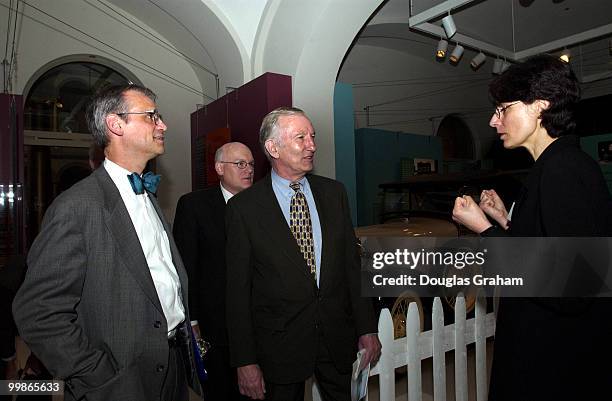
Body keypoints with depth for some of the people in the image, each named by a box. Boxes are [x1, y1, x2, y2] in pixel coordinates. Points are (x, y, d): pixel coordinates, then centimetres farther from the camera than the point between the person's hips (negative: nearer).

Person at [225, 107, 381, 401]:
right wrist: (245, 360, -7)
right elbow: (238, 288, -8)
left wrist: (367, 328, 3)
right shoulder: (243, 206, -10)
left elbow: (352, 263, 4)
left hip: (338, 339, 4)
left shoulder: (334, 192, 2)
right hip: (280, 342, -3)